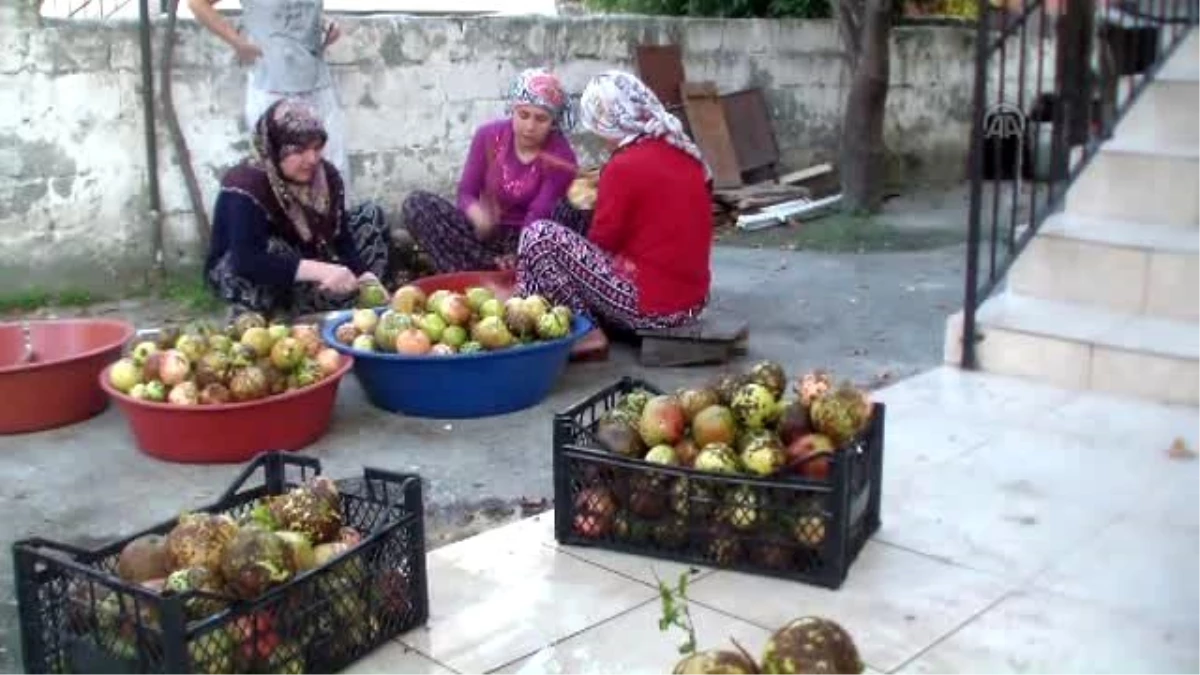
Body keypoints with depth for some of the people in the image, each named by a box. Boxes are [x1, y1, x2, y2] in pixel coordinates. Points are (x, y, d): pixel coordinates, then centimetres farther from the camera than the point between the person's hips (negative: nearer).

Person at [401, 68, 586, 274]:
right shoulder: (489, 135, -4)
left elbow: (539, 216, -24)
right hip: (487, 235, 3)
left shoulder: (561, 157, -13)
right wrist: (478, 215, -28)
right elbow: (466, 192, -3)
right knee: (415, 204, -18)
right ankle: (495, 268, -30)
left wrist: (519, 258, -42)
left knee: (572, 212, -33)